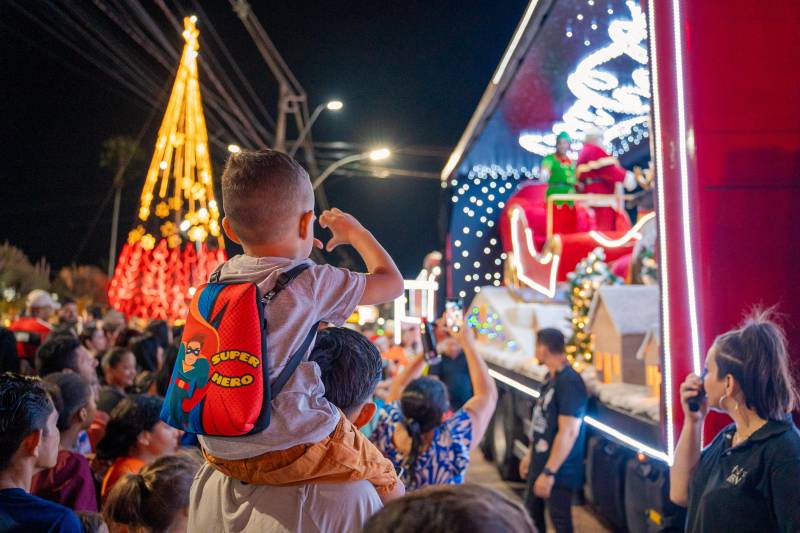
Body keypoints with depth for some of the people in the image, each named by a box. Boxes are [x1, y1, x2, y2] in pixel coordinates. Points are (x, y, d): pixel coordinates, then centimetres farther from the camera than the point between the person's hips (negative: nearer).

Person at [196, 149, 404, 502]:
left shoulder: (220, 277, 2)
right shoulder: (313, 284, -15)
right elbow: (392, 283, -3)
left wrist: (295, 253, 27)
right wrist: (355, 232, 11)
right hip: (289, 453, -7)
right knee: (388, 483, 14)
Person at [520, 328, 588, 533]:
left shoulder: (569, 382, -22)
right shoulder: (552, 378, 9)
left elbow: (568, 432, -27)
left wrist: (549, 472, -27)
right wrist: (530, 455, 21)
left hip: (557, 470, -10)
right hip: (540, 464, 10)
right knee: (532, 514, 21)